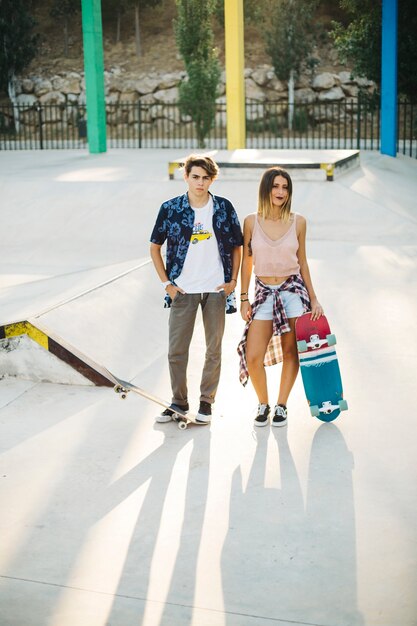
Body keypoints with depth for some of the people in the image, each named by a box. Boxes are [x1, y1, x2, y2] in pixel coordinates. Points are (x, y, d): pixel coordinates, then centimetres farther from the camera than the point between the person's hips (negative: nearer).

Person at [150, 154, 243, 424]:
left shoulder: (224, 208, 1)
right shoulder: (170, 209, -1)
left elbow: (237, 246, 10)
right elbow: (155, 247, 6)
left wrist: (233, 280, 1)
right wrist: (166, 283, 0)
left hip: (216, 290, 0)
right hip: (183, 290, 0)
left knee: (214, 349, 7)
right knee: (176, 350, 3)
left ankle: (206, 401, 20)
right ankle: (179, 401, 19)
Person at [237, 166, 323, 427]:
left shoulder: (298, 222, 0)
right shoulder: (251, 222, -1)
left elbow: (302, 263, 6)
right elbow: (246, 262, 5)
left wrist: (313, 299, 6)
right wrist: (244, 298, 2)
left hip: (293, 290, 0)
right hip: (264, 292, 0)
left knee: (290, 353, 2)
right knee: (253, 357, -6)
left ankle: (281, 406, 19)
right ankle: (263, 404, 17)